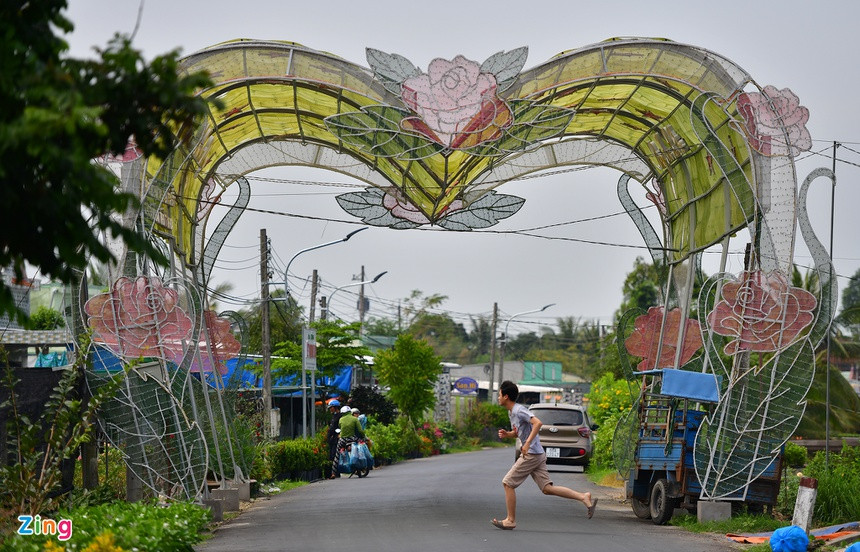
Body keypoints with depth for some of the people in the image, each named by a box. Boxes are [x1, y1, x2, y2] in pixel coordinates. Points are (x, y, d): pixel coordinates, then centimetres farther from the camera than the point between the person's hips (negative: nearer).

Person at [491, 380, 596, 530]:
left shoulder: (519, 410, -14)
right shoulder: (511, 412, 16)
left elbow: (538, 423, -27)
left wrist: (527, 443, -30)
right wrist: (507, 434, 9)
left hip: (532, 454, -10)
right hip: (538, 455, 10)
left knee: (508, 483, -2)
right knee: (547, 488, 4)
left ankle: (510, 520, 4)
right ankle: (584, 497, -1)